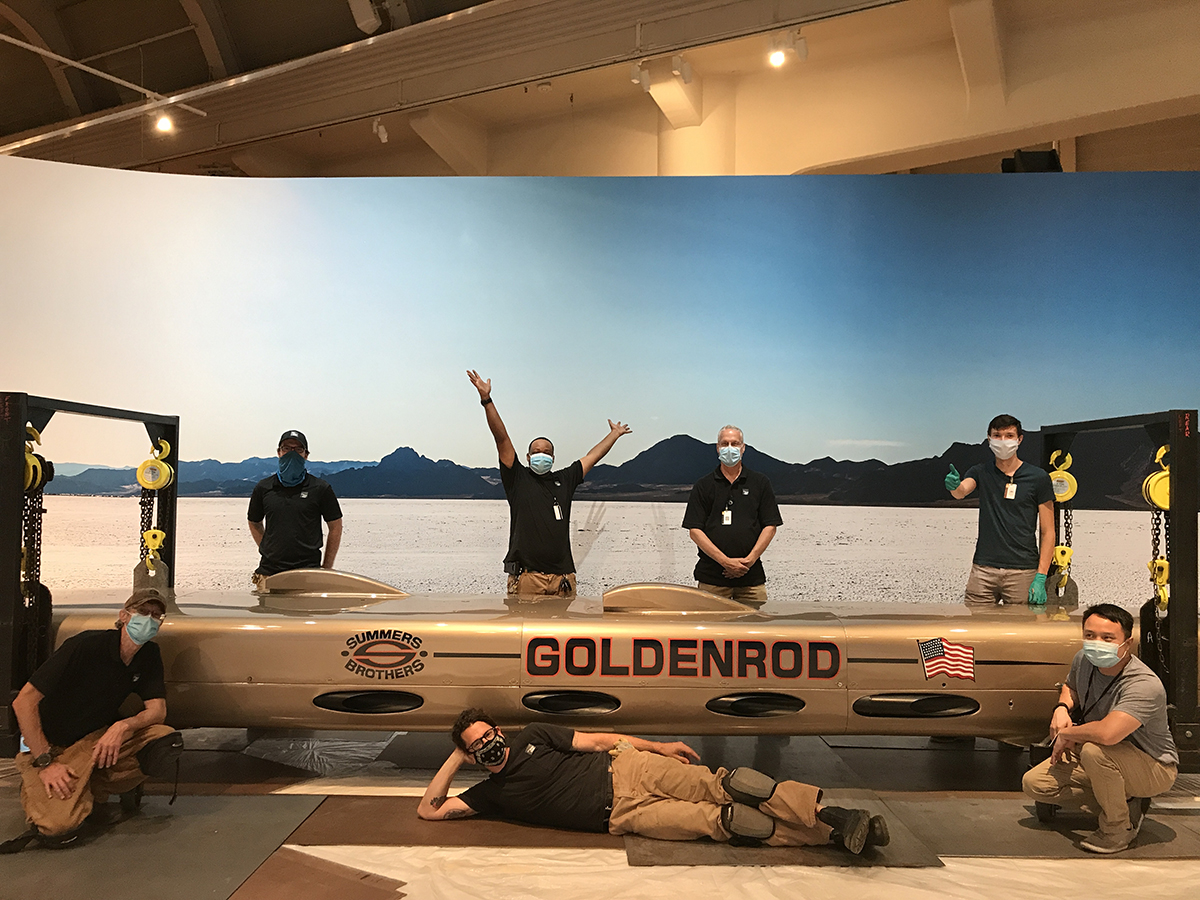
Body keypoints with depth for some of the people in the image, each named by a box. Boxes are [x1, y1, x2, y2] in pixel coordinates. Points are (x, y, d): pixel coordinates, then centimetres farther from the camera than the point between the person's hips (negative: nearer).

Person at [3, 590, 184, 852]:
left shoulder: (149, 655, -1)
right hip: (53, 746, -5)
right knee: (59, 826, -27)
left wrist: (123, 726, -28)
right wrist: (45, 762, -22)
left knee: (167, 745, -22)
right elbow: (23, 702, -20)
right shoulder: (85, 646, -21)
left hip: (99, 738, 5)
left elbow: (158, 710, -6)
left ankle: (90, 791, -1)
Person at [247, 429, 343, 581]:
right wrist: (267, 552, 13)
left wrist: (326, 568, 6)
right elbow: (254, 523, 25)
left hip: (308, 572, -2)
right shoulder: (263, 488, 11)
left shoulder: (320, 488, 3)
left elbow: (335, 528, 8)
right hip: (269, 572, 2)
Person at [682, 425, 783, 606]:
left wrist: (749, 560, -8)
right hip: (712, 577, -1)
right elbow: (694, 530, -1)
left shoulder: (760, 483, 10)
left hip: (752, 576, 1)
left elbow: (770, 526, 6)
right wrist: (726, 561, -11)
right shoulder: (703, 486, 6)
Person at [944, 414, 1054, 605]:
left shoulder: (1038, 477, 3)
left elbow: (1047, 532, 1)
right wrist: (954, 486, -38)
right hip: (983, 569, 1)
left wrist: (1041, 578, -8)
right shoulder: (981, 472, 9)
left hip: (1022, 573, -1)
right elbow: (961, 491, -13)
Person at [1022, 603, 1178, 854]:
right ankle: (1127, 805, 5)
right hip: (1100, 764, 8)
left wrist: (1066, 735, -27)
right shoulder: (1084, 660, -9)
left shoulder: (1145, 686, -32)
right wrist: (1062, 707, -6)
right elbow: (1070, 687, 18)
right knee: (1033, 783, -6)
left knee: (1094, 750, -38)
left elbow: (1107, 734, -47)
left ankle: (1119, 828, -12)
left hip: (1155, 769, -8)